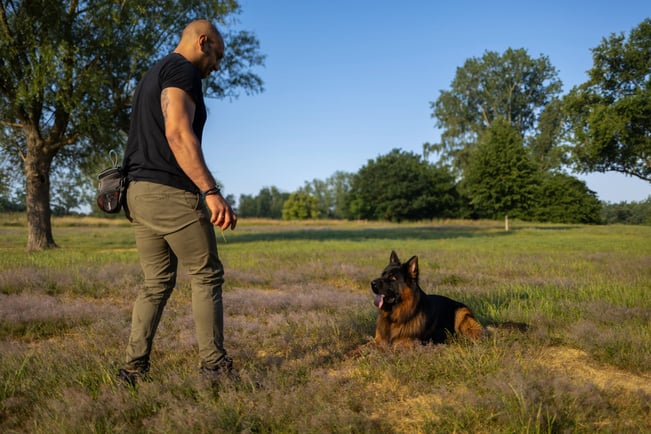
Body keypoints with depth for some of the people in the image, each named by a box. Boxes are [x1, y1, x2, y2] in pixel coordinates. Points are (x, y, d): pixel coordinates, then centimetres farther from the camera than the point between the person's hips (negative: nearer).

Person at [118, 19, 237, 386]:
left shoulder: (153, 75, 24)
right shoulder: (182, 70, -7)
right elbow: (178, 133, -22)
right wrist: (212, 191, -28)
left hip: (139, 192, 9)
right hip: (172, 193, -9)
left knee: (157, 282, 13)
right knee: (207, 276, 3)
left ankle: (135, 368, 12)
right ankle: (214, 365, 8)